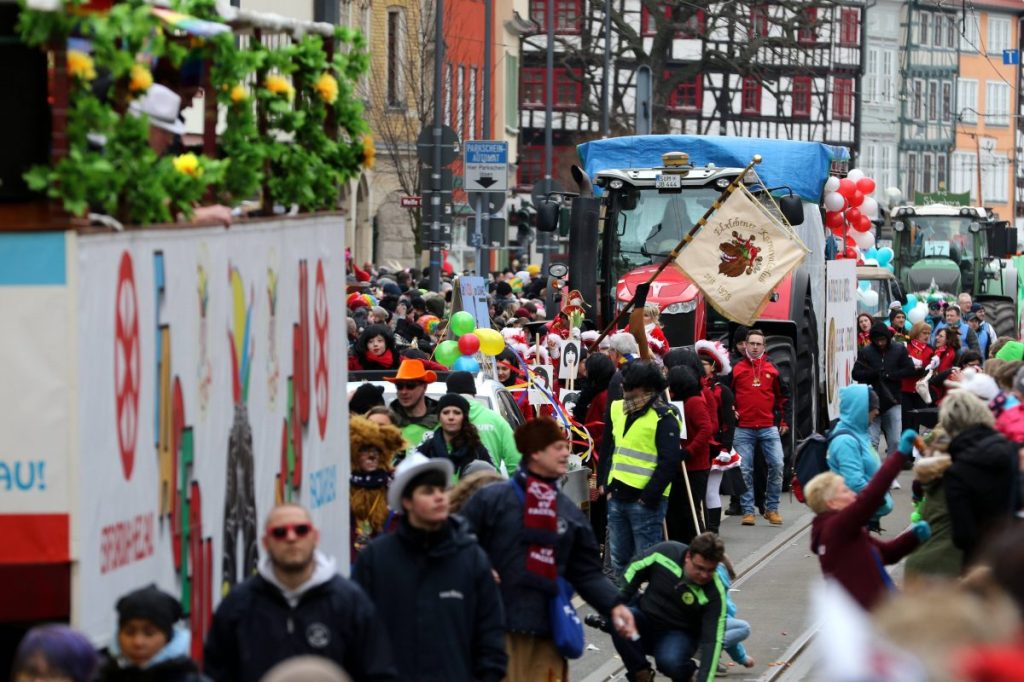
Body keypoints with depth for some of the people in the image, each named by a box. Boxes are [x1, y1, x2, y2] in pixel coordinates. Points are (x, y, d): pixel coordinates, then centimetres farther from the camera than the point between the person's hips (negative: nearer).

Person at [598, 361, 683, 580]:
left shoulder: (663, 418, -11)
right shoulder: (619, 410, 11)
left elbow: (669, 462, -15)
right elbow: (608, 449, 22)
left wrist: (649, 496, -17)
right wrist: (604, 482, 13)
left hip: (645, 500, -7)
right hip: (617, 497, 7)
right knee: (619, 558, 13)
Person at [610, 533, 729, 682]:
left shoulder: (715, 593, -24)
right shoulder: (665, 552, -18)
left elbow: (712, 640, -25)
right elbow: (635, 569, 1)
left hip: (679, 634, -3)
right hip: (645, 617, 3)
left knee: (670, 662, -36)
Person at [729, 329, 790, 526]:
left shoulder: (772, 368, 9)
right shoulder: (735, 368, 4)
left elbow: (783, 395, 16)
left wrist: (784, 421, 12)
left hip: (769, 428, 1)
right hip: (743, 429, -1)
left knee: (777, 465, -7)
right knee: (745, 470, -1)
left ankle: (772, 508, 5)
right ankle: (748, 510, 4)